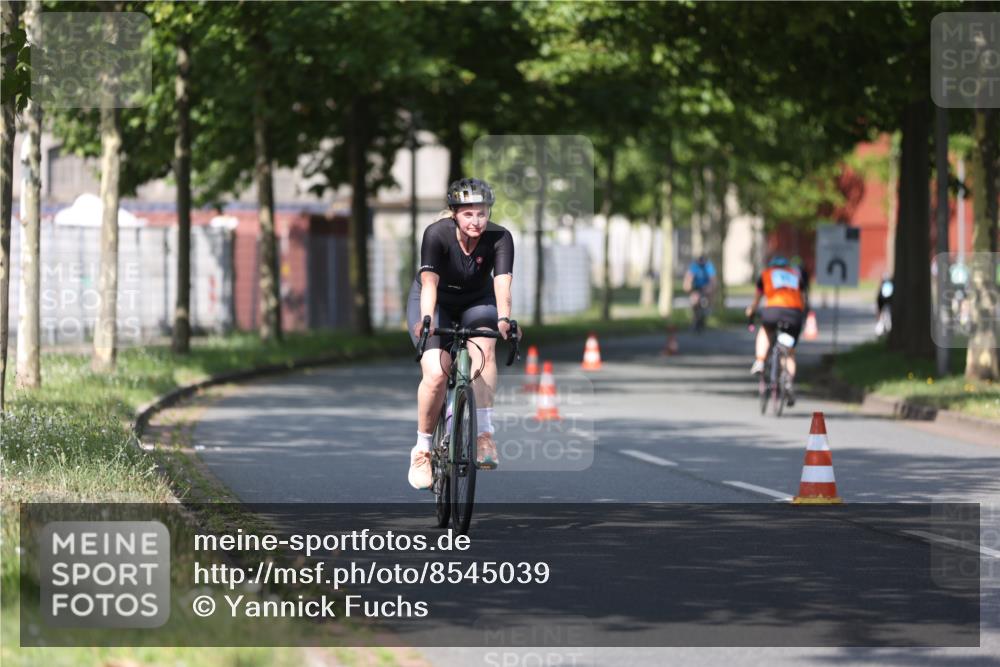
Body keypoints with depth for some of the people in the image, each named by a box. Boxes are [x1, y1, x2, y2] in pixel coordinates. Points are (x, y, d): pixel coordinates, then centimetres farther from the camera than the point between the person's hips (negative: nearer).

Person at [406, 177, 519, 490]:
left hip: (476, 302, 2)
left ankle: (485, 433, -28)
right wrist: (427, 319, -57)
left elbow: (502, 282, -37)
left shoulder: (499, 238, -24)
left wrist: (504, 318, -56)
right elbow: (429, 282, -40)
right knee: (436, 374, -21)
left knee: (483, 348, -31)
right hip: (437, 302, -2)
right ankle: (422, 450, -3)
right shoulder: (437, 234, -28)